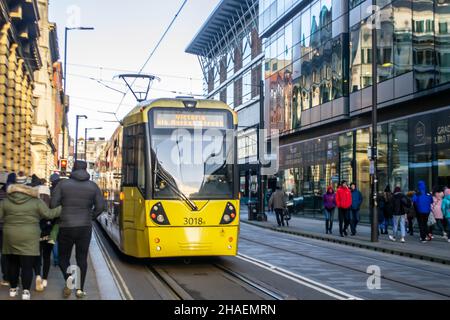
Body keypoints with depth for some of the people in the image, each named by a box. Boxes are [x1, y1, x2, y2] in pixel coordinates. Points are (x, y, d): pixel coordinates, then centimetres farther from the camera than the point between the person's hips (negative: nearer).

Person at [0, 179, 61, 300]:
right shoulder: (36, 201, -4)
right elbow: (48, 214, -3)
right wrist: (62, 208, 6)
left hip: (10, 237, 3)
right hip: (29, 238, -2)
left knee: (12, 264, 14)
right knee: (27, 265, 1)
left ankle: (13, 289, 24)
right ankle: (26, 291, -1)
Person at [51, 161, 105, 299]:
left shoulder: (63, 184, -4)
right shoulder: (93, 186, 0)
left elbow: (53, 204, -8)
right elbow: (100, 206, -1)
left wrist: (59, 216, 12)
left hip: (66, 227, -1)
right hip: (85, 228, 1)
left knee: (63, 257, 13)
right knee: (82, 258, 11)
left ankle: (68, 277, -14)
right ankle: (80, 289, 8)